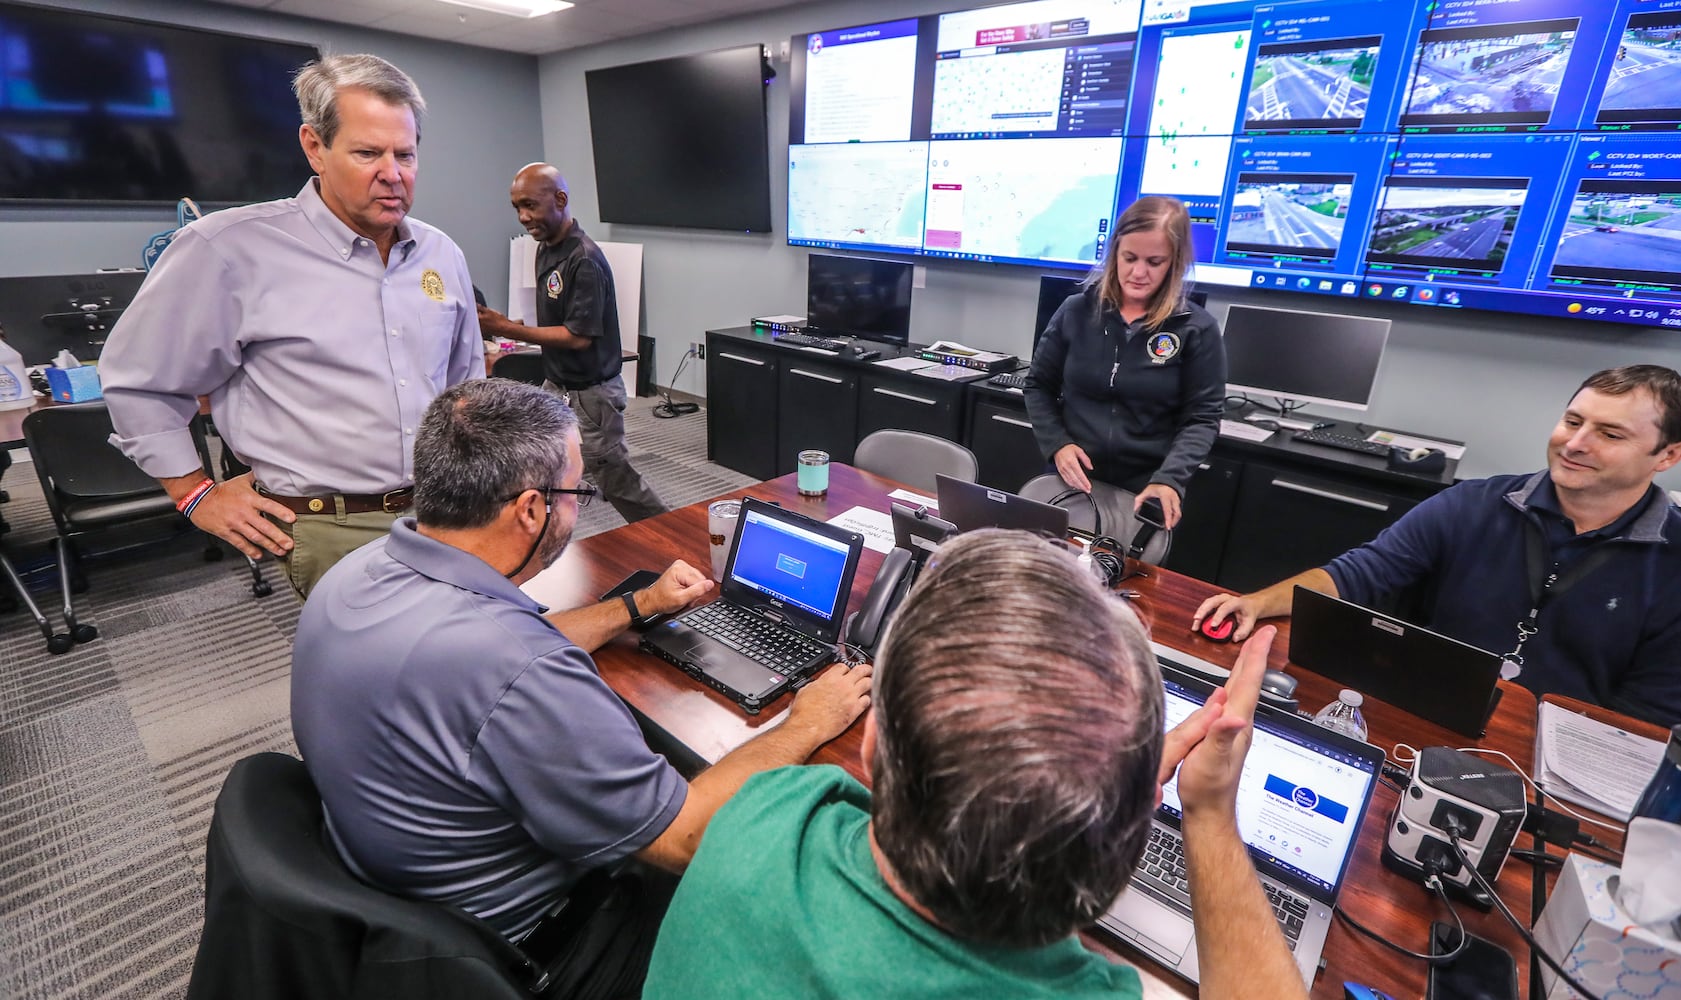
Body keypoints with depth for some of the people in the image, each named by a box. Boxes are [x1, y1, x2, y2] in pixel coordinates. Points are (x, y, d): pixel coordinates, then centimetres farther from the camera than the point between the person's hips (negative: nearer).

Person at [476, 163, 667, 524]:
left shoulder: (585, 260, -21)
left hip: (590, 393, -9)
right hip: (556, 386, 9)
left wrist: (507, 328, -22)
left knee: (617, 480, 3)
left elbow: (578, 336, -23)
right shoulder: (545, 248, 8)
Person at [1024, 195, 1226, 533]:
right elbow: (1038, 386, 7)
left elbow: (1202, 418, -4)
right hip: (1072, 479, 1)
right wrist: (1056, 444, -9)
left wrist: (1169, 479, -20)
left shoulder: (1197, 329, -4)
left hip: (1145, 490, -1)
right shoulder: (1076, 311, 0)